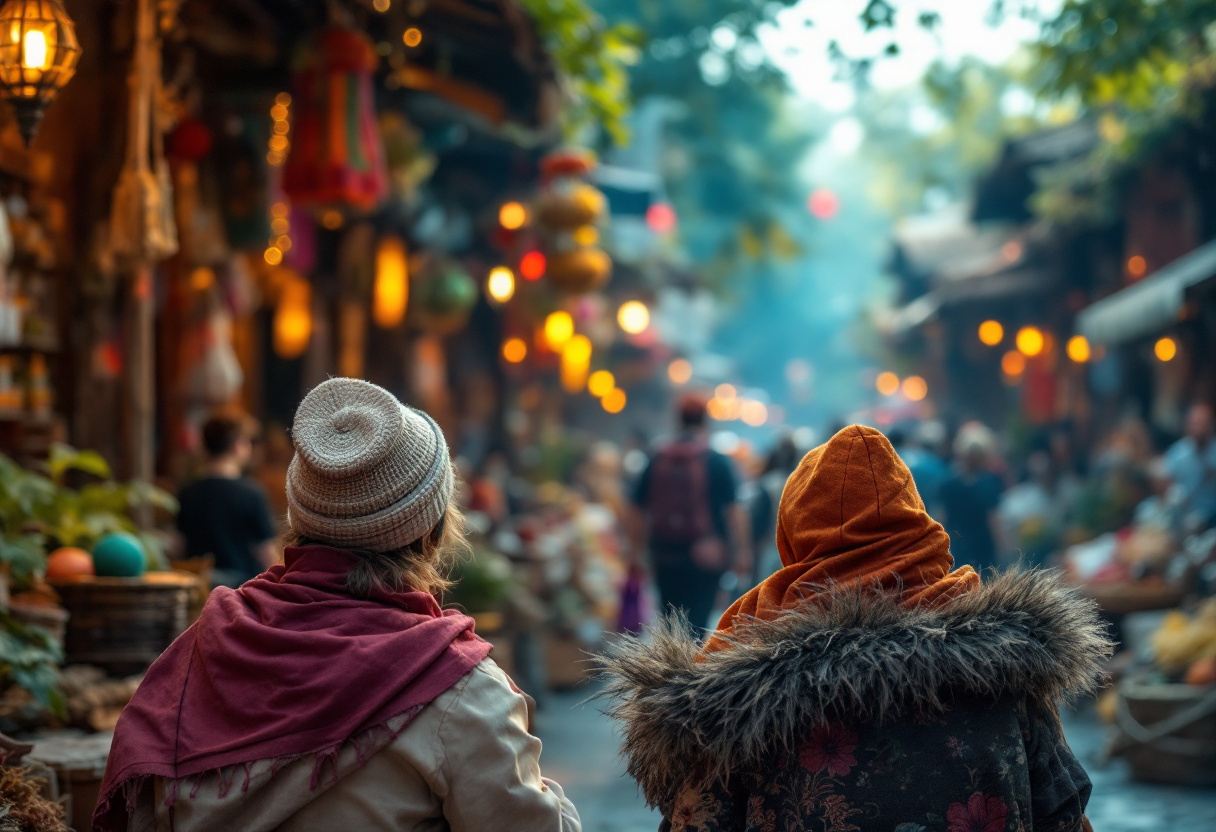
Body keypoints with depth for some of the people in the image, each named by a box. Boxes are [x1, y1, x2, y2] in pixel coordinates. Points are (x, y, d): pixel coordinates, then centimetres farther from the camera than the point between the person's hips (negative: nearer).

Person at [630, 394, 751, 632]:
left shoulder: (657, 461, 6)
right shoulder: (717, 461, -3)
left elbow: (640, 510, 7)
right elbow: (733, 509, -8)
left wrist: (638, 551, 12)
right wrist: (742, 552, -6)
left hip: (665, 557, 3)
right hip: (705, 558, -3)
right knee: (697, 621, -4)